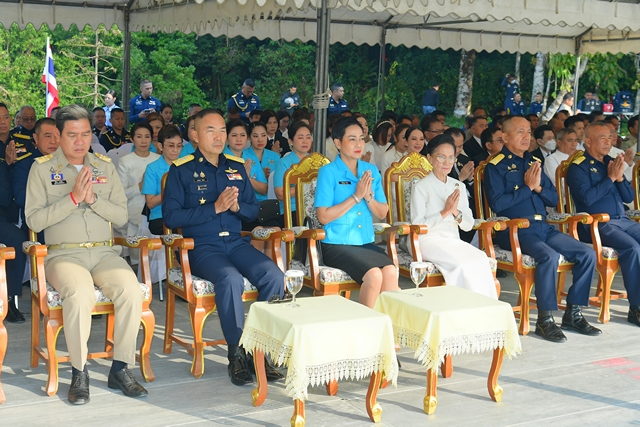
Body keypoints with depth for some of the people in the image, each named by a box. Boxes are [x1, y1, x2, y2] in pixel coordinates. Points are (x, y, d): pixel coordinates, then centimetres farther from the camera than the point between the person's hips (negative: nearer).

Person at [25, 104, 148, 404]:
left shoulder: (105, 166, 14)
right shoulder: (42, 168, 5)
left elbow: (121, 216, 8)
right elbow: (34, 220, -5)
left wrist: (93, 199, -9)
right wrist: (73, 197, -13)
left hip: (105, 252, 3)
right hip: (63, 254, -3)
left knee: (131, 290, -27)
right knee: (80, 293, -35)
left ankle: (120, 369, -13)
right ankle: (79, 373, -18)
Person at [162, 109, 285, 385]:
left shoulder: (236, 168, 17)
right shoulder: (181, 170, 2)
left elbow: (254, 209, 19)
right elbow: (171, 216, -8)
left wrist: (237, 206, -5)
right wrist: (215, 208, -14)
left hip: (236, 243, 5)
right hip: (201, 246, -4)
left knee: (274, 276, -23)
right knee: (231, 279, -35)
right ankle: (236, 353, -18)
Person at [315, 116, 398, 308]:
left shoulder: (371, 171, 11)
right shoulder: (328, 172, -4)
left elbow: (382, 213, 11)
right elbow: (323, 216, -11)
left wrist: (368, 196, -8)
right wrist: (356, 196, -12)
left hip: (366, 242, 4)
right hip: (337, 244, -4)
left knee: (391, 272, -26)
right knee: (374, 274, -28)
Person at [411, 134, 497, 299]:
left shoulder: (458, 186, 15)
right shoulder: (421, 187, -2)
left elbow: (469, 225, 10)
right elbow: (417, 226, -11)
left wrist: (456, 212, -10)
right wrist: (445, 212, -17)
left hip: (453, 241, 5)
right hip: (429, 241, -5)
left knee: (481, 259, -26)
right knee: (464, 264, -32)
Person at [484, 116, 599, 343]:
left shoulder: (534, 162, 18)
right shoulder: (496, 166, -2)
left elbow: (553, 199, 17)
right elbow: (497, 204, -14)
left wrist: (538, 187, -3)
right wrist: (527, 187, -9)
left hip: (543, 227, 7)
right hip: (514, 230, -7)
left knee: (587, 254, -7)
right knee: (549, 256, -32)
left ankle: (573, 313, 2)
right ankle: (545, 319, -20)